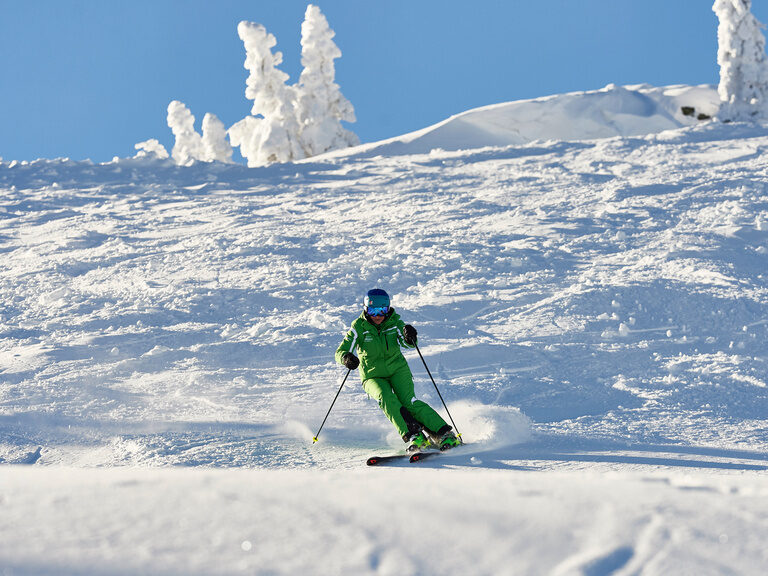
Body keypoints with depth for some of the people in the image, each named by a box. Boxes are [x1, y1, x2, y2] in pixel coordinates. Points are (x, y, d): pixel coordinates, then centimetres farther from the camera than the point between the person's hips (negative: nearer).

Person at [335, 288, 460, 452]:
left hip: (398, 370, 0)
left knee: (408, 401, -22)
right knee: (386, 397, -31)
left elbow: (408, 344, -18)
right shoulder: (359, 327, -9)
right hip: (373, 377, 0)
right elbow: (340, 352, -13)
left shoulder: (394, 323, -4)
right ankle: (413, 435, -32)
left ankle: (445, 434, -22)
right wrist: (346, 358, -37)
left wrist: (410, 338, -42)